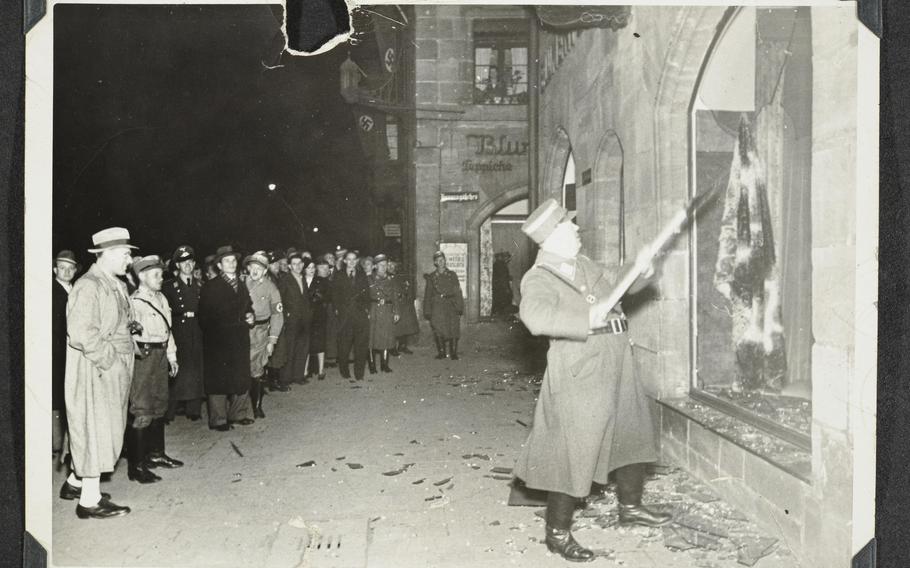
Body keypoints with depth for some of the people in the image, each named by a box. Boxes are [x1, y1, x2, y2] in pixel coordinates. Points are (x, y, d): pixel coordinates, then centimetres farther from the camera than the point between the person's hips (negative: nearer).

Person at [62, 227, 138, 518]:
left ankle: (75, 482, 34)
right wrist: (109, 359, -19)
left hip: (115, 373, 9)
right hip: (94, 373, -9)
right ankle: (90, 500, 10)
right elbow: (81, 333, -26)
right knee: (95, 431, -1)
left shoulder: (117, 285, 13)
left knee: (105, 430, 18)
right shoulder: (88, 287, -17)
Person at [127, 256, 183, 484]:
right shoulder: (134, 301, -13)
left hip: (160, 356, 9)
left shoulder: (161, 299, 13)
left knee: (159, 405, 18)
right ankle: (136, 466, 0)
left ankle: (156, 454, 33)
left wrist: (172, 357, 19)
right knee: (141, 411, -6)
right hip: (143, 356, -9)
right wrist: (137, 349, -30)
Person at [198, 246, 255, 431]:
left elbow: (248, 307, 23)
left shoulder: (241, 285, 15)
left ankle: (238, 414, 21)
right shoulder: (210, 287, -6)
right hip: (218, 340, -6)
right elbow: (204, 317, -9)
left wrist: (250, 316, 4)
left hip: (240, 339, 6)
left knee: (241, 377, 9)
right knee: (219, 379, -1)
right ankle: (218, 419, 7)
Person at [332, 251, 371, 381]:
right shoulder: (338, 276, 8)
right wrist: (337, 310, -2)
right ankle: (344, 370, 16)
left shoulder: (362, 275, 13)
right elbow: (335, 295, 6)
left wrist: (367, 309, 2)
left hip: (361, 315, 1)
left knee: (362, 344, -2)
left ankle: (359, 373, 6)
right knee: (344, 345, 2)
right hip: (345, 315, -1)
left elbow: (367, 294, 11)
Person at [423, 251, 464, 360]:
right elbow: (428, 295, 9)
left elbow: (458, 292, 6)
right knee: (439, 331, -3)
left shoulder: (452, 275, 8)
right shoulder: (431, 277, 8)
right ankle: (441, 352, 8)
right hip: (437, 307, 0)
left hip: (451, 306, 0)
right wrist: (427, 311, 4)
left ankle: (453, 352, 5)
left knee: (453, 329, -4)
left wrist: (459, 307, -2)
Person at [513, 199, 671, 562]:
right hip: (580, 375, -9)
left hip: (616, 368, 9)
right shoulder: (539, 278, -16)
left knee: (632, 435, 22)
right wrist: (587, 320, -36)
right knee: (575, 454, -1)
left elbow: (615, 287, 25)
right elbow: (536, 316, -36)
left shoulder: (584, 265, 11)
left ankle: (630, 507, 44)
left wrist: (639, 272, 6)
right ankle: (557, 533, 17)